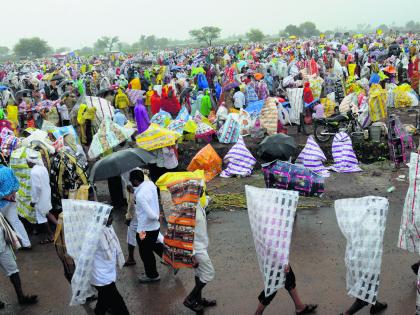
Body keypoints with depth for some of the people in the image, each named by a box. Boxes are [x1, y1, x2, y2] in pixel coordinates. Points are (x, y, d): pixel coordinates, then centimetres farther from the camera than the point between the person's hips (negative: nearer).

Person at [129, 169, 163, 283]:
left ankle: (152, 275, 34)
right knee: (154, 245, 31)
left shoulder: (140, 195, -30)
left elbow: (151, 215, -30)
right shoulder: (150, 184, -6)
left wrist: (156, 217, -11)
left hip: (145, 229, -8)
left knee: (145, 252, 15)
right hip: (155, 226, 8)